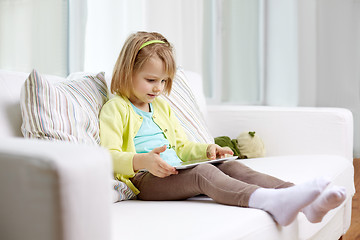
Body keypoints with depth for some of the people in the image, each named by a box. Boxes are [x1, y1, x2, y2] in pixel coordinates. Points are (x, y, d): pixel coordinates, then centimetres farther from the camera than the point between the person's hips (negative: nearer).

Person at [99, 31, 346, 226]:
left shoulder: (162, 107, 26)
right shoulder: (115, 109, 0)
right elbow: (109, 157, -11)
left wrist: (207, 149, 11)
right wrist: (142, 161, -29)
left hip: (177, 173, 8)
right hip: (145, 179, -7)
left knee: (232, 166, -15)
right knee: (203, 172, -34)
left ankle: (306, 203, -32)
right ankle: (272, 202, -57)